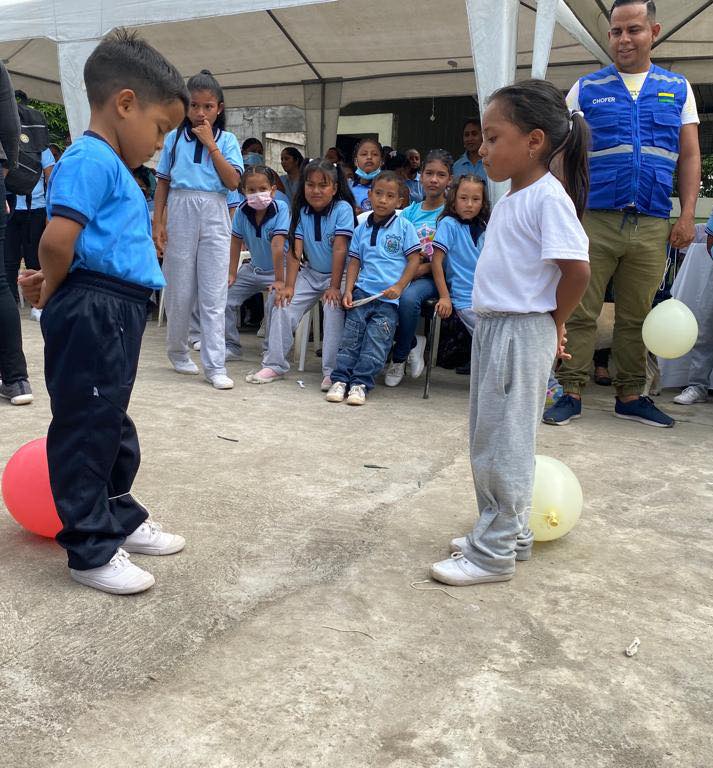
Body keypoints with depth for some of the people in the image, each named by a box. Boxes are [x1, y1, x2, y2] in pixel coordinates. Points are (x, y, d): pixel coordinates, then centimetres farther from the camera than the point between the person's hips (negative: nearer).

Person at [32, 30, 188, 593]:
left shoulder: (113, 167, 19)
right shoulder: (91, 160, -14)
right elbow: (58, 239, -23)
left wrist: (53, 286, 13)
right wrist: (53, 293, -6)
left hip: (116, 314, 10)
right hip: (92, 313, -10)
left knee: (112, 422, 19)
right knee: (86, 429, 0)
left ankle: (121, 519, 35)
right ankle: (90, 551, 11)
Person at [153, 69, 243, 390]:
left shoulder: (226, 139, 7)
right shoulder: (174, 138, 7)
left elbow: (233, 181, -6)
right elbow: (163, 183, 8)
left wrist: (210, 144, -7)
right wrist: (157, 222, 0)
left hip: (214, 216, 0)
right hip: (181, 212, 1)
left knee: (214, 295, -3)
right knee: (179, 290, 7)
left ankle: (215, 365, -1)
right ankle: (178, 351, 26)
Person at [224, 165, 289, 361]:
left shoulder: (280, 208, -23)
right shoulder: (242, 210, -10)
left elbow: (277, 245, -28)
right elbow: (236, 242, -1)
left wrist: (279, 280, -29)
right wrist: (232, 273, -1)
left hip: (278, 269, -5)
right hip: (253, 268, 6)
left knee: (275, 303, -27)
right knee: (226, 299, 1)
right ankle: (231, 347, 17)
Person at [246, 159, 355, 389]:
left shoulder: (342, 209, -12)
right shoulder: (301, 211, 0)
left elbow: (340, 249, -18)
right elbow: (295, 250, -6)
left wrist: (334, 286, -22)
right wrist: (288, 285, -14)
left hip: (339, 274, -5)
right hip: (311, 273, 5)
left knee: (333, 309, -28)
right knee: (283, 305, -10)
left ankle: (331, 372, -21)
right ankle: (274, 365, 0)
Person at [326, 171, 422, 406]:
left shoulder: (404, 227, 3)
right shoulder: (362, 229, 12)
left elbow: (414, 259, 1)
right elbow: (354, 261, 13)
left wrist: (399, 286, -9)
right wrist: (348, 290, 1)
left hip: (388, 298, -3)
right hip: (362, 292, 3)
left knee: (376, 342, -9)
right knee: (350, 337, -2)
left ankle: (360, 383, -5)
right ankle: (340, 379, 2)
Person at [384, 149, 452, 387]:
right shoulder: (410, 212, 13)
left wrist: (425, 267, -17)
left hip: (433, 277, -3)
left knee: (408, 296, -34)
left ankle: (399, 358, -10)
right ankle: (413, 343, -5)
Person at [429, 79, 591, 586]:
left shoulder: (549, 198, -15)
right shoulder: (512, 198, 13)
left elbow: (576, 269, -20)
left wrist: (555, 323, -6)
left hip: (522, 333, -9)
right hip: (492, 327, 10)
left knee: (503, 445, -3)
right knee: (490, 440, 16)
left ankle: (495, 553, 9)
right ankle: (509, 533, 30)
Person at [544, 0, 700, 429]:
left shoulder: (678, 89, 14)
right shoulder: (586, 89, 8)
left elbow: (690, 157, 12)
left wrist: (688, 215, 1)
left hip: (652, 225, 2)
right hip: (593, 219, -2)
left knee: (637, 316, 8)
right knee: (580, 312, -3)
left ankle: (631, 396, 19)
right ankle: (572, 393, 6)